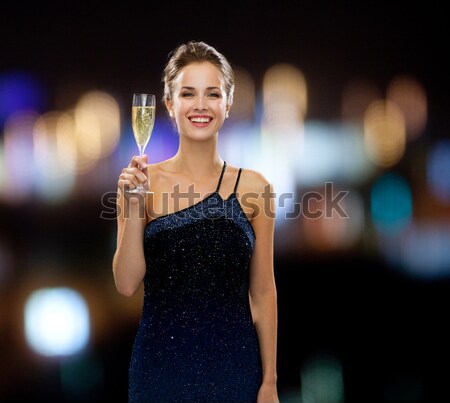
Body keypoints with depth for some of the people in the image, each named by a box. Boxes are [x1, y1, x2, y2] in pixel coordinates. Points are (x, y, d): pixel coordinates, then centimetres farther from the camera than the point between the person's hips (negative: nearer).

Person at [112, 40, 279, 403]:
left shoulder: (253, 188, 0)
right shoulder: (141, 182, -1)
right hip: (160, 363, 0)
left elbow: (262, 292, 3)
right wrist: (133, 206, -16)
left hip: (233, 363, 1)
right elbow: (127, 284, -6)